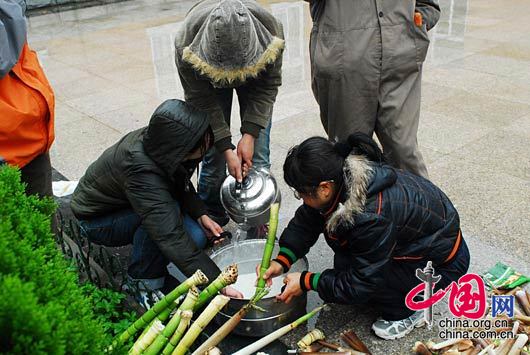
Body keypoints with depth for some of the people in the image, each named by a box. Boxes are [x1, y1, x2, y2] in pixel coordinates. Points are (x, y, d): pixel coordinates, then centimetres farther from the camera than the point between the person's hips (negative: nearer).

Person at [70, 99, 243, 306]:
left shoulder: (158, 143, -19)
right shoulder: (142, 173, -41)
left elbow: (181, 185, 3)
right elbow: (172, 239, -43)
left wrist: (200, 214, -13)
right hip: (97, 220, -6)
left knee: (196, 236, -14)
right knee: (167, 211, -33)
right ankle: (143, 284, -14)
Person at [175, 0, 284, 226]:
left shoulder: (271, 30, -38)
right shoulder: (187, 44, -39)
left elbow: (268, 85, -24)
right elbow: (201, 100, -29)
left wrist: (249, 134, -32)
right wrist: (227, 149, -34)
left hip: (255, 78, 1)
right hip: (209, 79, 0)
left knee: (257, 153, -6)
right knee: (213, 150, -4)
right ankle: (212, 216, 16)